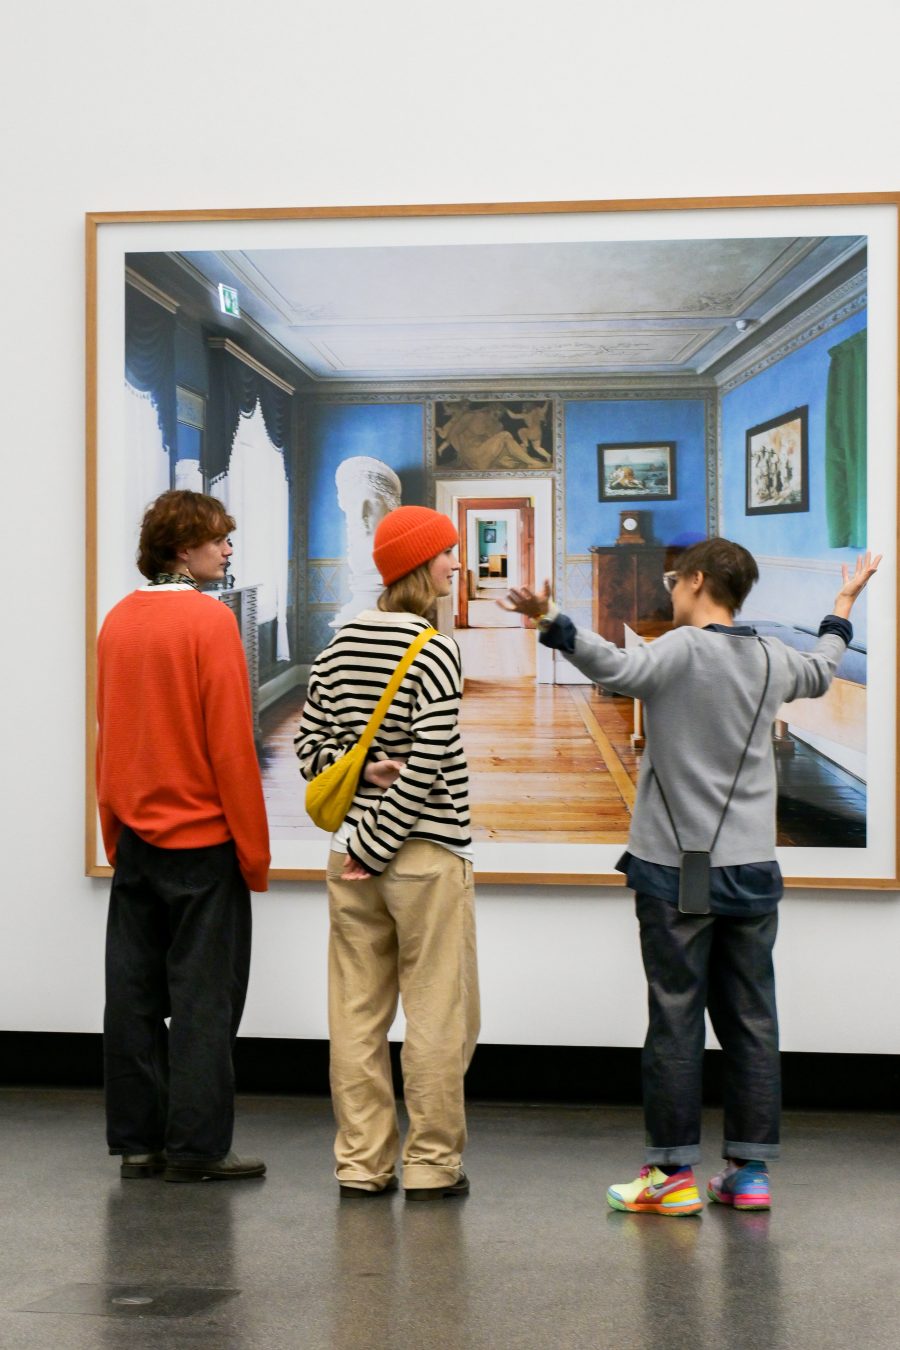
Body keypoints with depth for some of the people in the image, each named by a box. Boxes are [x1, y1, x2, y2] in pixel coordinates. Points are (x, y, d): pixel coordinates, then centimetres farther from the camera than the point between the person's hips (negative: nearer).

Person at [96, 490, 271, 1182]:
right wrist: (255, 850, -9)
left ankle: (138, 1140, 15)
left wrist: (116, 833, 18)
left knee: (134, 992, 9)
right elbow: (232, 742, -15)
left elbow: (105, 734, 11)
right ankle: (197, 1146, 2)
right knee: (203, 995, 0)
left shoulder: (117, 621, 6)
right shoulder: (210, 620, -13)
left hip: (135, 838, 6)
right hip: (202, 839, -6)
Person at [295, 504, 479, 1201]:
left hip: (353, 856, 6)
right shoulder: (435, 651, -13)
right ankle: (432, 1165, 8)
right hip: (428, 853, -6)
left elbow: (310, 741, 9)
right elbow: (428, 761, -18)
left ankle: (362, 1164, 13)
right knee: (438, 1015, 3)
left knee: (357, 1013, 9)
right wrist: (379, 844, -12)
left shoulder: (342, 644, 7)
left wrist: (362, 770, -3)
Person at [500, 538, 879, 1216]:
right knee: (751, 1021, 8)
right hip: (753, 872, 5)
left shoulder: (681, 651, -12)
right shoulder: (771, 658, 8)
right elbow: (819, 674, 32)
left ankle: (674, 1174, 2)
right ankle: (751, 1172, 11)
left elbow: (616, 667, -33)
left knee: (676, 1021, -1)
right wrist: (843, 605, 48)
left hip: (679, 873, -5)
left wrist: (550, 620, -41)